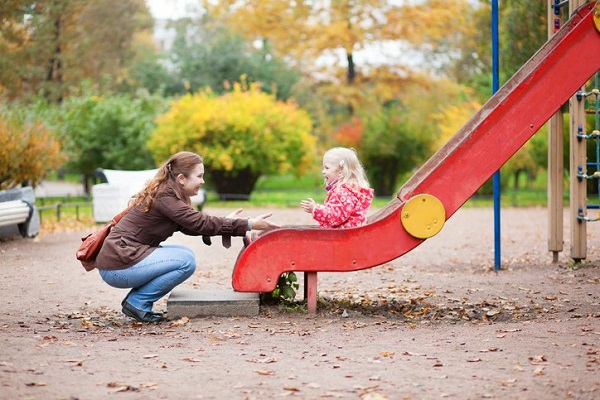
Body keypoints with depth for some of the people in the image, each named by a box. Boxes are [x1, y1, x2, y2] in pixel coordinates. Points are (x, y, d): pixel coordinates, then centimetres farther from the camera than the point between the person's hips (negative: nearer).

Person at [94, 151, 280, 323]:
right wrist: (249, 224, -19)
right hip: (117, 267, -10)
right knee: (186, 260, -12)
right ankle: (137, 302, -4)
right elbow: (200, 223, -20)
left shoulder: (165, 193, 11)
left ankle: (136, 301, 8)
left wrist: (226, 222, 7)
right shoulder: (164, 197, -17)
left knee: (186, 254, 12)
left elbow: (191, 225, 14)